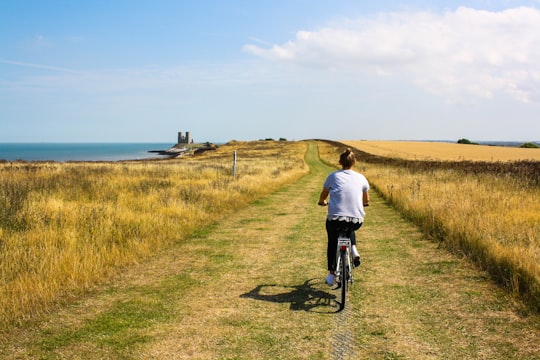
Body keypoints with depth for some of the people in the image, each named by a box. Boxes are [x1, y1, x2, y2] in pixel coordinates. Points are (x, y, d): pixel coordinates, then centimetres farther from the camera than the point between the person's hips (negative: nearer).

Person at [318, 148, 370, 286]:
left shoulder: (333, 176, 6)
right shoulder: (361, 178, 9)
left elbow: (323, 197, 21)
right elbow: (366, 200, 24)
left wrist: (322, 202, 43)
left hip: (335, 219, -1)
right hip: (356, 220, 1)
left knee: (332, 242, 27)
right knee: (350, 229, 38)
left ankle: (331, 274, 26)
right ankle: (354, 250, 14)